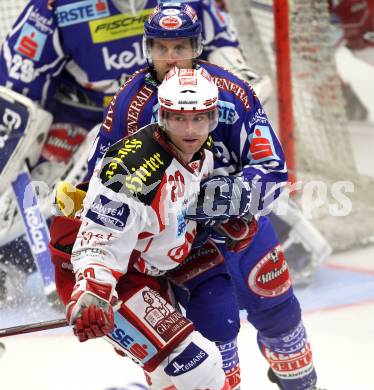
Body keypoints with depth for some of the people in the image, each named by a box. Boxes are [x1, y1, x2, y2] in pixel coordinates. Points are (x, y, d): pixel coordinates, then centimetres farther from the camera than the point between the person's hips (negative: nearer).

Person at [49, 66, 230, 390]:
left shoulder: (204, 151, -4)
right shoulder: (133, 169, -31)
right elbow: (100, 243, -33)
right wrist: (90, 296, -48)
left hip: (145, 273, 10)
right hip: (101, 278, -10)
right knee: (194, 362, -21)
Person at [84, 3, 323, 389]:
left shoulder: (230, 92, -16)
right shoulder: (130, 103, -15)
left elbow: (272, 168, -17)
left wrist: (226, 195, -32)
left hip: (239, 218, 2)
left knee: (274, 305, 13)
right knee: (216, 318, -15)